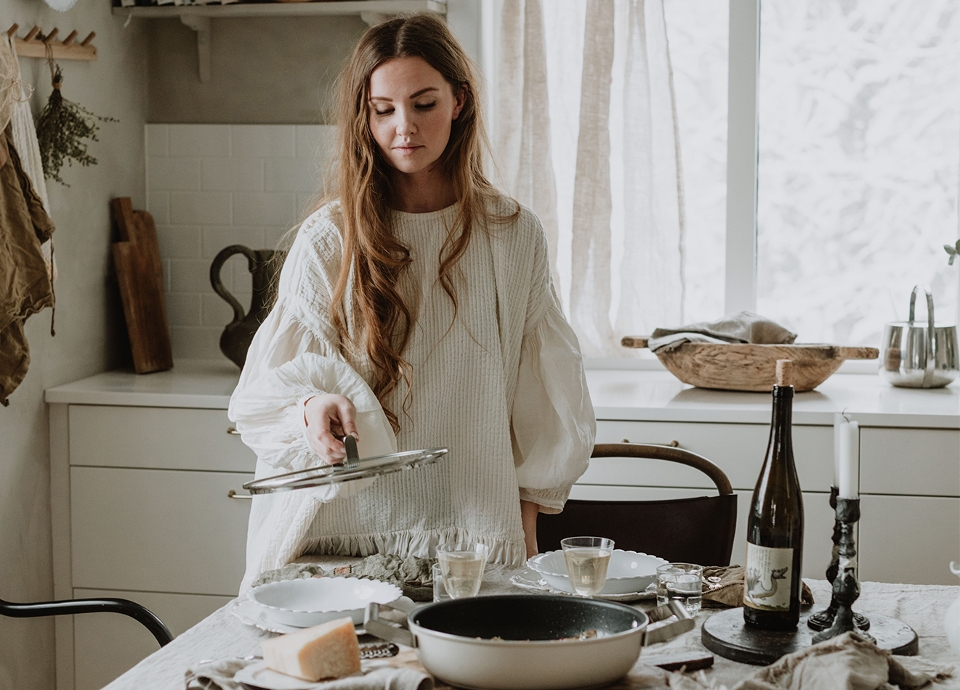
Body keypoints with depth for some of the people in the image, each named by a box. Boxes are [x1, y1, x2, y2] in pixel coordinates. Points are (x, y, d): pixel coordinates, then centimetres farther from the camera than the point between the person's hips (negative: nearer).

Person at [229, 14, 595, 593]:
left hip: (474, 533, 1)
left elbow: (542, 401, 11)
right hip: (346, 530, 0)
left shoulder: (514, 235, 4)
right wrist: (315, 406, -21)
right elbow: (269, 391, 1)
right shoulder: (329, 239, 0)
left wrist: (526, 524, 10)